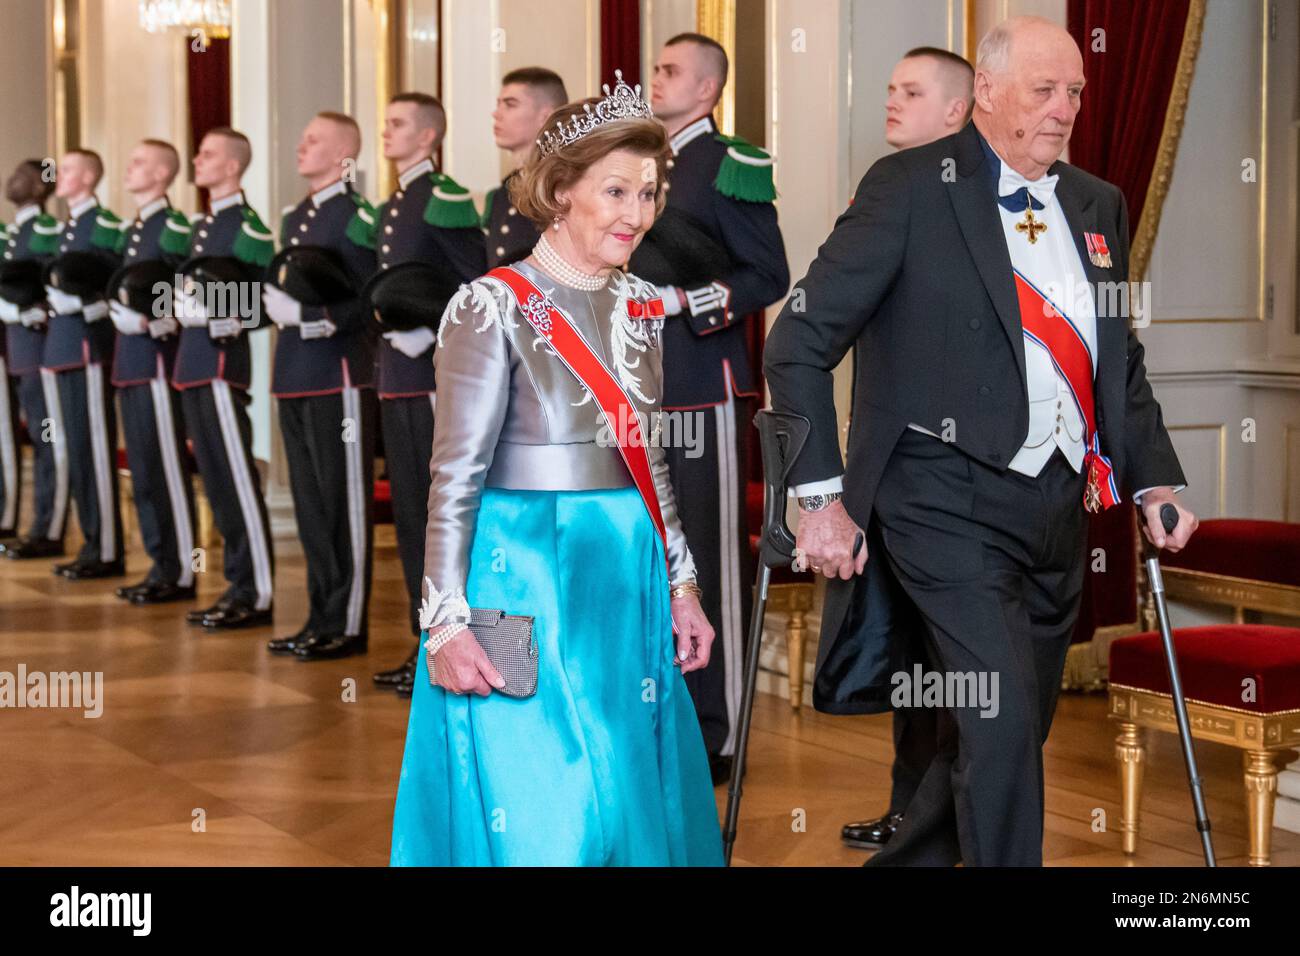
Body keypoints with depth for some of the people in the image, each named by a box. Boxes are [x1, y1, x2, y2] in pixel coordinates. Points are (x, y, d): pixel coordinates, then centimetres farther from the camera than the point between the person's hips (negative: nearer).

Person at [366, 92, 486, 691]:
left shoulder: (446, 200, -10)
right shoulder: (391, 207, 17)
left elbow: (480, 287, -16)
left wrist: (432, 333, -19)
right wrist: (386, 319, 8)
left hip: (436, 379, -9)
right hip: (395, 379, 9)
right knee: (409, 512, 12)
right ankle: (425, 639, 20)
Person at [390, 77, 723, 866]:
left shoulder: (640, 307, 8)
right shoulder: (494, 307, -11)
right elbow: (455, 476, -11)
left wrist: (682, 584, 13)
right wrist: (447, 623, -16)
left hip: (630, 579, 6)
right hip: (528, 578, -6)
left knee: (640, 796, 12)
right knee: (539, 815, 1)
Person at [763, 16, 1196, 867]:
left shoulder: (1099, 206, 12)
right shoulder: (911, 188, -7)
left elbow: (1123, 362, 22)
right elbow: (800, 343, -9)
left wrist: (1155, 478, 8)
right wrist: (822, 497, -14)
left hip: (1059, 506, 7)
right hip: (951, 501, -7)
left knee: (1013, 736, 15)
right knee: (1001, 728, -16)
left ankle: (905, 860, 35)